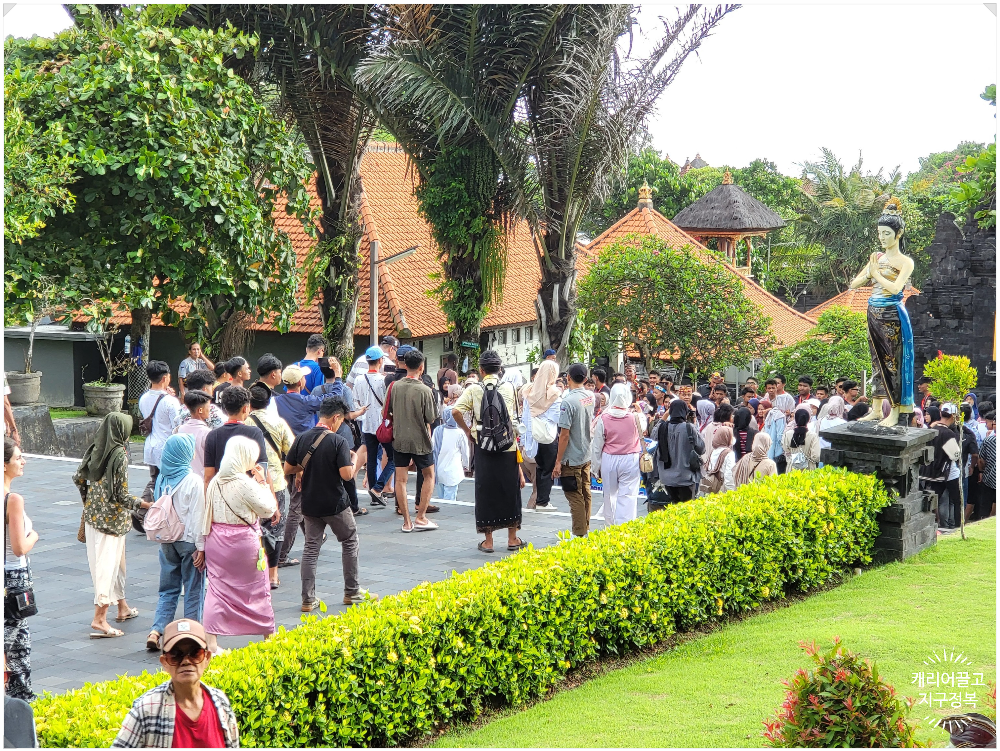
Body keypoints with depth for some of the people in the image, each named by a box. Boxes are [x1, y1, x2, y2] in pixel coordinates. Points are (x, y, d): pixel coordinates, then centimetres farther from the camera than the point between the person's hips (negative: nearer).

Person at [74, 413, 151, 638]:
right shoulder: (120, 455, -18)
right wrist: (144, 504, -6)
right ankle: (99, 619, -6)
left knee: (116, 561, 21)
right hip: (112, 518, -7)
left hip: (92, 515, 7)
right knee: (108, 566, -3)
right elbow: (121, 495, -18)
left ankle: (122, 607, 35)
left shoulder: (95, 450, 1)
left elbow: (78, 478, 7)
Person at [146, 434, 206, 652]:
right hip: (188, 541, -5)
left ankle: (156, 631, -1)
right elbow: (197, 516, -15)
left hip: (166, 542, 5)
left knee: (168, 589, 12)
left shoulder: (162, 479, 2)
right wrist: (200, 547, -12)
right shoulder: (193, 481, -14)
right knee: (193, 590, 6)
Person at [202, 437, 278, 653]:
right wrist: (262, 483, -5)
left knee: (217, 589, 6)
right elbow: (268, 509, -11)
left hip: (216, 540, 5)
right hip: (242, 541, -5)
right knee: (257, 589, 11)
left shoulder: (216, 482, 1)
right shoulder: (245, 483, -19)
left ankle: (211, 641, -1)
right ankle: (269, 636, 24)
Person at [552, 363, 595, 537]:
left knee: (575, 497, 0)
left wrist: (558, 461, -15)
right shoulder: (590, 397, 1)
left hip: (572, 458, -8)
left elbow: (564, 434, -21)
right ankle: (585, 528, 27)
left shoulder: (568, 401, -22)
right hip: (587, 455, 8)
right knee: (585, 494, 17)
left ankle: (579, 534, 4)